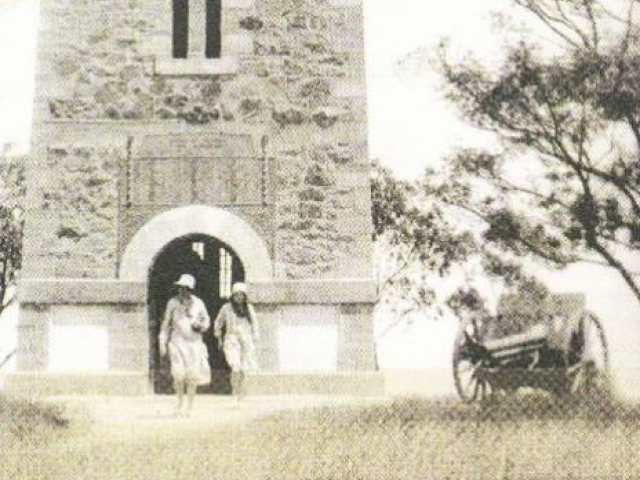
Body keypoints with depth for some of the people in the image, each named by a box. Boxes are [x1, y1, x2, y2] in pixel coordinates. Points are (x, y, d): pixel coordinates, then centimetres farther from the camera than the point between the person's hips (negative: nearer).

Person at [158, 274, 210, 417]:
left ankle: (189, 407, 13)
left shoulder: (198, 303, 1)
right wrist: (162, 343, 1)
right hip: (178, 342, -1)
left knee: (192, 375, -1)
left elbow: (206, 321, 10)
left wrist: (200, 325, -13)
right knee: (179, 373, -17)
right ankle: (179, 402, 9)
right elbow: (166, 324, 6)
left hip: (194, 342, 1)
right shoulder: (173, 302, 0)